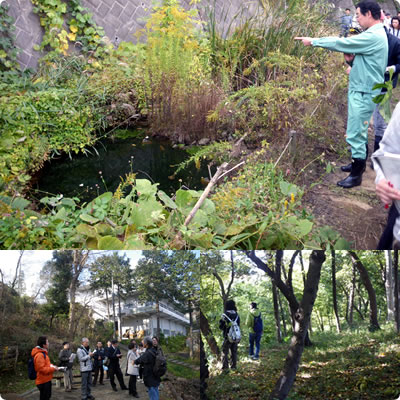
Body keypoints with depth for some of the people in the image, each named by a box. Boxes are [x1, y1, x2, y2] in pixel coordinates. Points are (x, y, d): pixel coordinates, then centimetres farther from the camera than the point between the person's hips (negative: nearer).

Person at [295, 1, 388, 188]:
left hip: (364, 93, -10)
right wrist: (351, 59, -5)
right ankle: (359, 163, 34)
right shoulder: (374, 35, 13)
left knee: (355, 133, -5)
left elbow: (342, 43, -20)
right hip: (360, 90, 10)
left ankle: (356, 175, 3)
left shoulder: (373, 36, -20)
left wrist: (313, 41, -12)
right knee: (358, 130, 20)